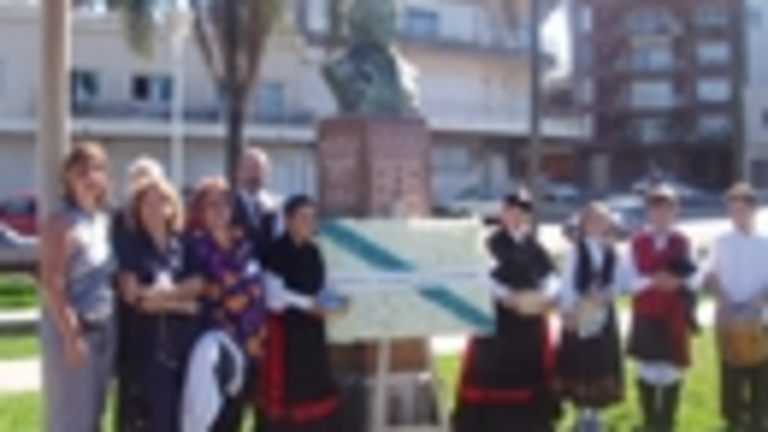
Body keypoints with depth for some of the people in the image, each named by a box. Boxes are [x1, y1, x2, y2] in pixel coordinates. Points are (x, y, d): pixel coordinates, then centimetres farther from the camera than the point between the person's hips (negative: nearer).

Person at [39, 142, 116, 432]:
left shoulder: (105, 220, 10)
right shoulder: (61, 223, -13)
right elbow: (51, 285, -18)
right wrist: (71, 334, -21)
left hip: (103, 329, 8)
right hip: (72, 330, -8)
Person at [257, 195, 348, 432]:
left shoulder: (313, 252, 9)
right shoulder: (277, 251, -13)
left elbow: (320, 289, 13)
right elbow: (275, 296, -16)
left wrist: (332, 303, -7)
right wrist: (310, 305, -19)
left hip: (312, 331, 7)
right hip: (285, 330, -7)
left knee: (317, 388, 7)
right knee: (284, 392, 0)